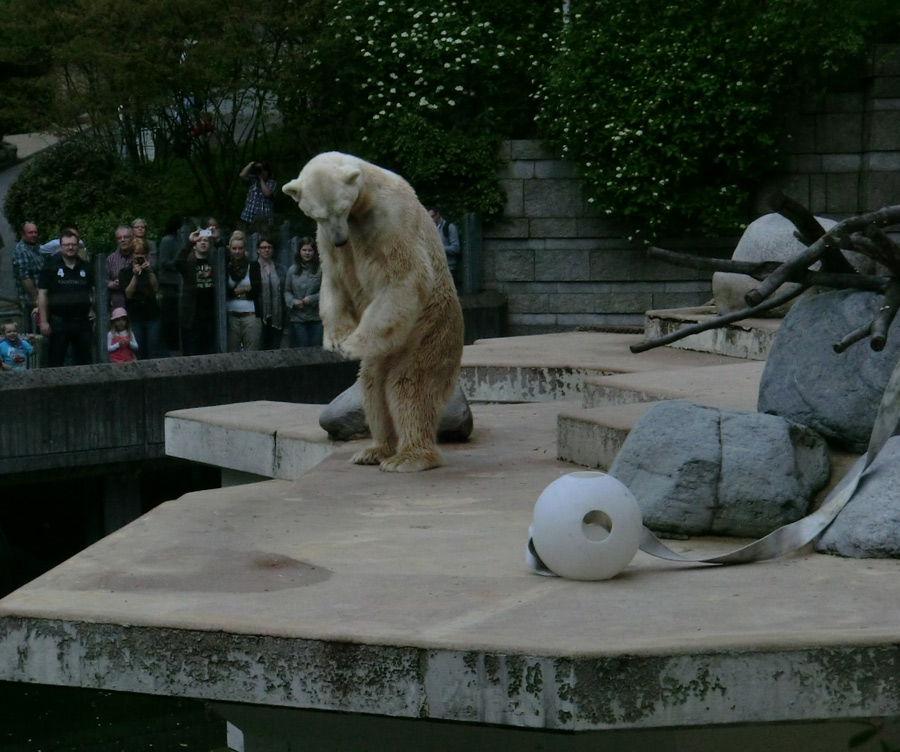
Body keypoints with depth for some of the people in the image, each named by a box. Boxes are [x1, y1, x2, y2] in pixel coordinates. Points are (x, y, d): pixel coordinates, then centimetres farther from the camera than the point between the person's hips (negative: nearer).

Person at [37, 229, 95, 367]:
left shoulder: (85, 267, 11)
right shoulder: (51, 267, -1)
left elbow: (94, 292, 21)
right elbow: (42, 294, -4)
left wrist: (93, 310, 7)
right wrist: (43, 322, -9)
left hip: (83, 320, 4)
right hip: (59, 321, -4)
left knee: (84, 361, 7)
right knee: (55, 361, -2)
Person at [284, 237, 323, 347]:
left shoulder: (321, 270, -3)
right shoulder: (292, 270, 7)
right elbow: (287, 291, 10)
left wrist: (311, 299, -14)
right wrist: (293, 301, -9)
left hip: (316, 317, -2)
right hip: (297, 317, 2)